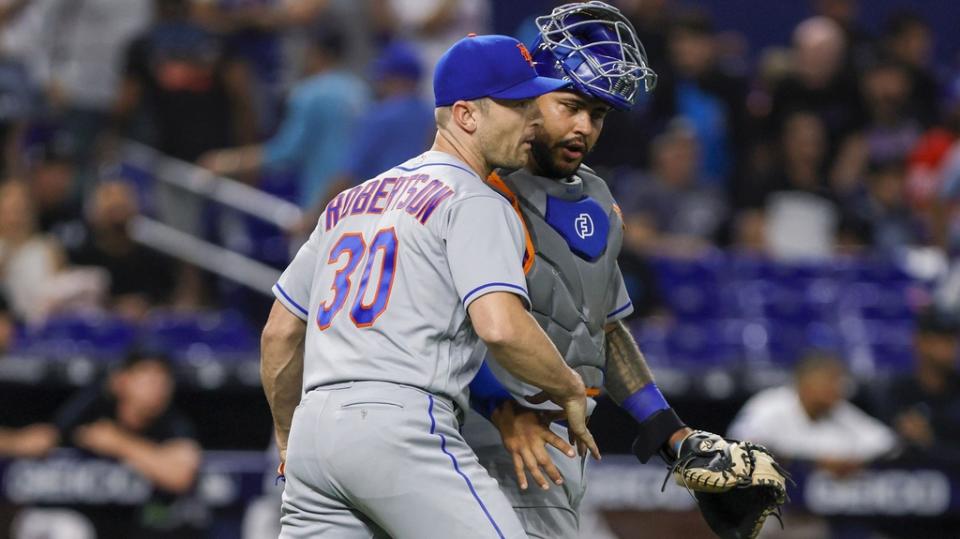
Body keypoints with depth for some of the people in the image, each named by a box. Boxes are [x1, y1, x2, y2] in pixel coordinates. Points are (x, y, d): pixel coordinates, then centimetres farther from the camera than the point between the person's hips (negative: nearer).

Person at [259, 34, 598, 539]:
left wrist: (289, 448, 36)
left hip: (313, 428, 8)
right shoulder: (474, 203, 0)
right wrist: (570, 389, 0)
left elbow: (279, 335, 26)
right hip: (402, 426, -8)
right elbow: (500, 326, -17)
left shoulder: (350, 201, 24)